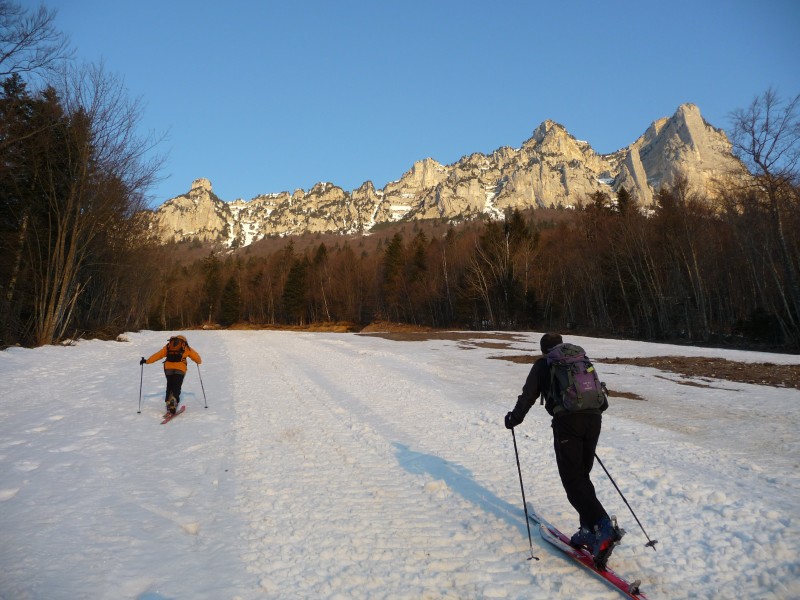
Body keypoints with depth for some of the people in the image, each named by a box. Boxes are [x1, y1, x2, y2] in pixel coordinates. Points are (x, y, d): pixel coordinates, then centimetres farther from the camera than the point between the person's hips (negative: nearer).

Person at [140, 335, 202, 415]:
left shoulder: (168, 346, 23)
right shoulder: (186, 347, 19)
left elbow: (158, 355, 20)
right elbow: (195, 355, 21)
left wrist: (147, 361, 26)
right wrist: (199, 361, 39)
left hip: (168, 368, 2)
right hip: (180, 369, -2)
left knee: (169, 386, 16)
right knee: (176, 387, -2)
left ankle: (168, 402, 7)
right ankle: (174, 399, -28)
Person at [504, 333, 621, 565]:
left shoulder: (543, 364, 14)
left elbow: (528, 395, 6)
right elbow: (602, 401, 26)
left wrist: (514, 419, 20)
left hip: (567, 421, -5)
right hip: (593, 420, 5)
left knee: (572, 480, -1)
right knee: (582, 476, 17)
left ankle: (603, 528, -16)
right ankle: (589, 531, 13)